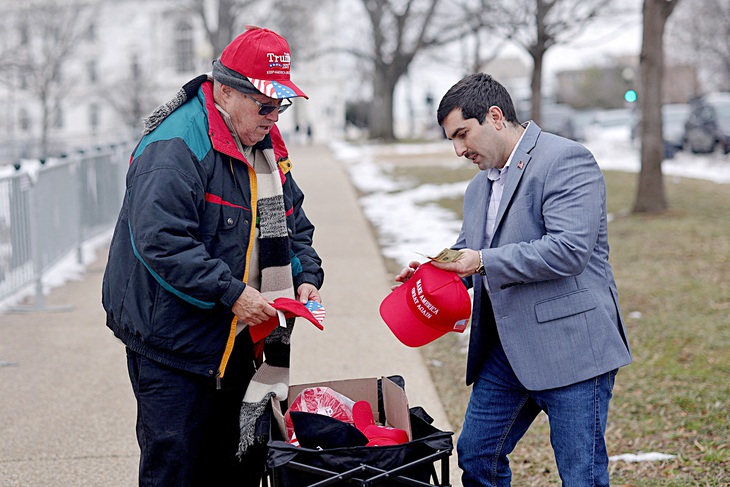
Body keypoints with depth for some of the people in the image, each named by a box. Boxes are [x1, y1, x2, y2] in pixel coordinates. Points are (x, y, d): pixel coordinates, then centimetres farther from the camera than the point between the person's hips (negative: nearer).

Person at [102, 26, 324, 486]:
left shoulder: (266, 144, 10)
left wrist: (305, 276, 3)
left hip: (235, 340, 9)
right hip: (175, 342, -8)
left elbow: (292, 220, 21)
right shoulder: (176, 147, -19)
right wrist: (231, 293, -28)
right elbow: (160, 240, -28)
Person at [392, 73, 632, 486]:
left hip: (568, 345, -9)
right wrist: (434, 271, 4)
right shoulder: (480, 187, 18)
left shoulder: (567, 160, -11)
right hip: (505, 351, 9)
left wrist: (484, 262, -19)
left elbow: (570, 249, -22)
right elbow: (468, 253, 27)